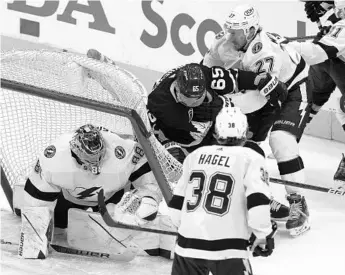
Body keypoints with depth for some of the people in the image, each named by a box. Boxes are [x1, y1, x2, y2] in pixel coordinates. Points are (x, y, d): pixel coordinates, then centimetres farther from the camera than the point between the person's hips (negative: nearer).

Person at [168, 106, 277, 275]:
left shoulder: (195, 155, 12)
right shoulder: (251, 158, -3)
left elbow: (177, 203, 16)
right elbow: (257, 203, -13)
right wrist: (264, 236, 2)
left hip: (188, 242, 5)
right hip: (227, 248, -5)